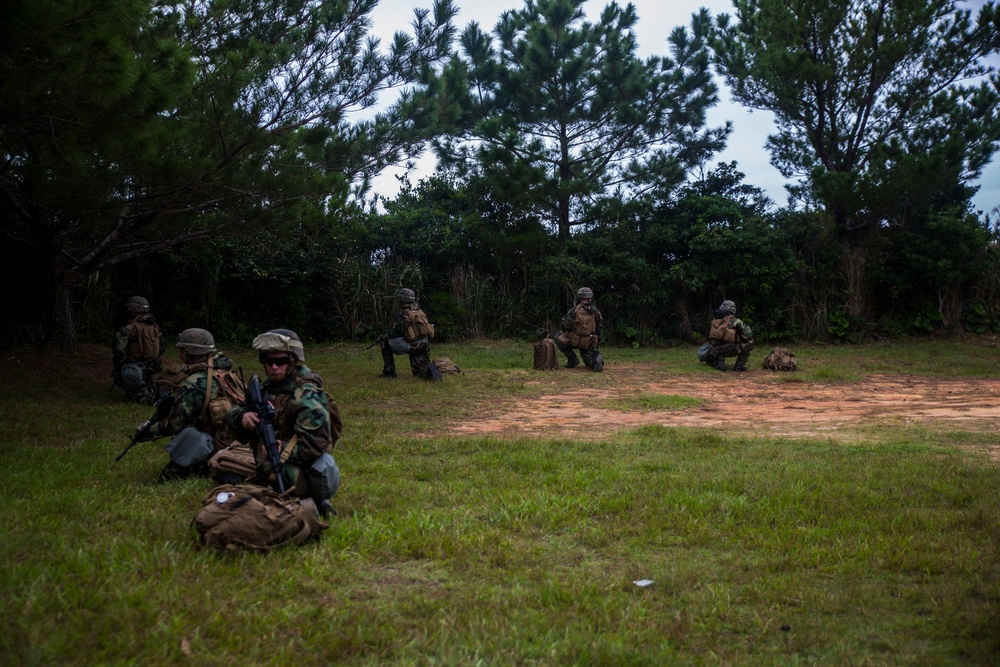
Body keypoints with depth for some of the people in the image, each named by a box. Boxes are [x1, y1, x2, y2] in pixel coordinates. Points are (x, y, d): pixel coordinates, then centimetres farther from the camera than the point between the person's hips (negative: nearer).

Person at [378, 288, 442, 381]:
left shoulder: (403, 315, -11)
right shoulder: (420, 312, 10)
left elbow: (392, 332, -10)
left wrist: (383, 337, 14)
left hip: (411, 347, -6)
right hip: (425, 347, 7)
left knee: (385, 344, 10)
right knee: (420, 374, 21)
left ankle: (389, 373, 9)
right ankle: (431, 369, -10)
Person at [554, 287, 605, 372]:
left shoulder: (575, 310, -9)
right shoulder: (596, 312, 3)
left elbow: (564, 325, -8)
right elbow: (600, 329, 7)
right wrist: (596, 341, 19)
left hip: (575, 341, -4)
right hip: (589, 343, 4)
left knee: (558, 337, 20)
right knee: (589, 361, 21)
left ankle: (572, 359, 9)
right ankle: (596, 359, -16)